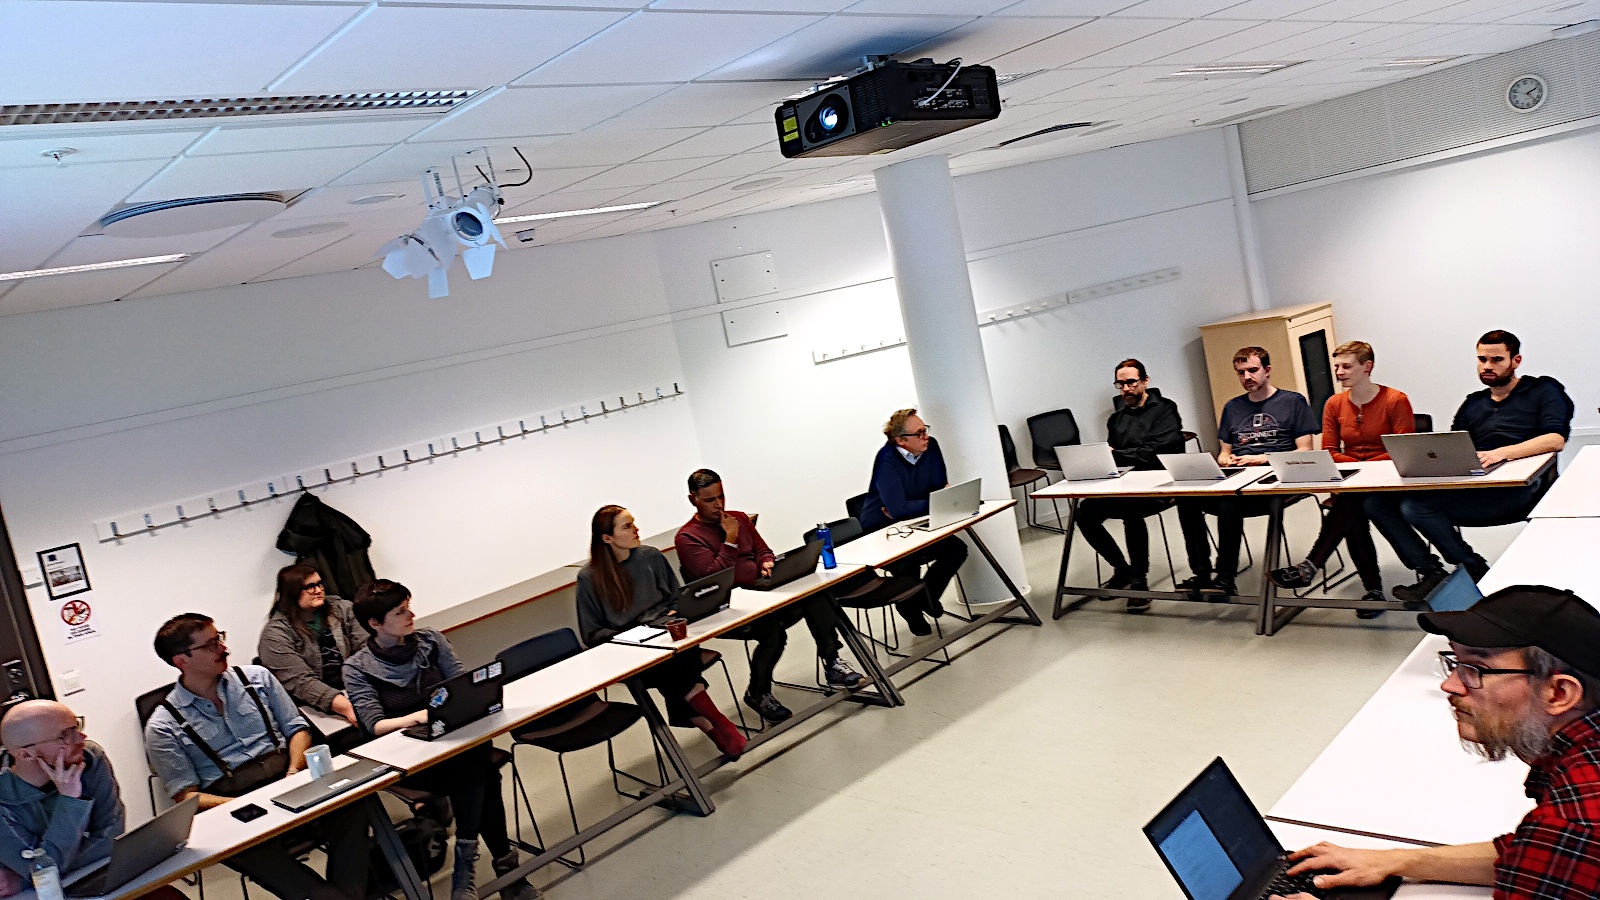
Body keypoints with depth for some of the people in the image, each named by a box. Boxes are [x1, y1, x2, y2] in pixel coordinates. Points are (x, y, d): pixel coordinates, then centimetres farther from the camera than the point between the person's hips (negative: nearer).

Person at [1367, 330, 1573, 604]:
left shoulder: (1543, 391, 11)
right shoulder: (1472, 403, 28)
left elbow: (1555, 439, -8)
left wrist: (1501, 453, -25)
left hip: (1518, 487, -7)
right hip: (1473, 488, 7)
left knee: (1416, 506, -30)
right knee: (1378, 504, -14)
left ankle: (1475, 571, -11)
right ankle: (1431, 573, -17)